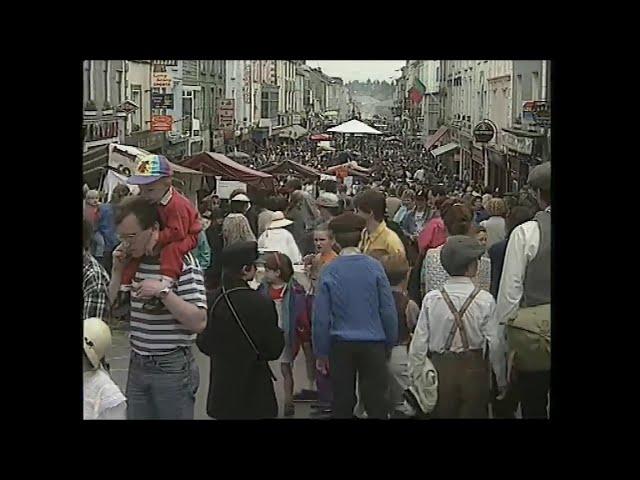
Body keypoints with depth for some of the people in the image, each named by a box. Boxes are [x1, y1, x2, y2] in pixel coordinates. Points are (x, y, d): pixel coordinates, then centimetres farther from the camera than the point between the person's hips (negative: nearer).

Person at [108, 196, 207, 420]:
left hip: (172, 368, -6)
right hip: (137, 366, 6)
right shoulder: (132, 261, 6)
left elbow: (199, 322, -19)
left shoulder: (182, 263, -14)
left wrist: (164, 291, -26)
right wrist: (117, 271, 0)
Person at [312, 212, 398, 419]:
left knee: (342, 403, 11)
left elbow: (320, 317, -4)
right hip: (373, 343, 0)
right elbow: (388, 310, -4)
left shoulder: (329, 272, -7)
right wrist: (390, 344, 8)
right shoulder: (374, 267, -7)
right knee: (376, 401, 7)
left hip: (341, 345, 1)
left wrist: (321, 352, 5)